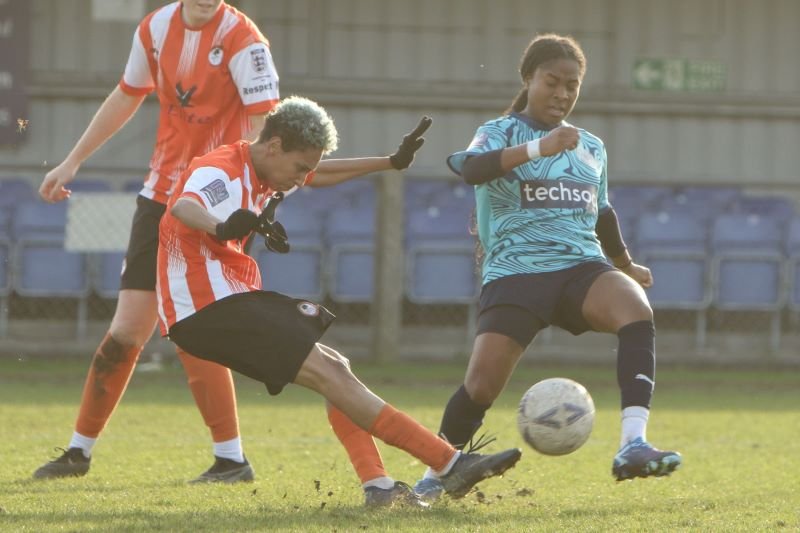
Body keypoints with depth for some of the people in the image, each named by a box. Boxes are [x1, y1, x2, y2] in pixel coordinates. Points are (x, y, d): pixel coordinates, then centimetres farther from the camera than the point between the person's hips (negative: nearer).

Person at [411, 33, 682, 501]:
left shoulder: (592, 147, 20)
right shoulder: (502, 132, 2)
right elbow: (471, 167, -22)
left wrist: (626, 264, 45)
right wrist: (537, 149, -37)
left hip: (582, 267, 4)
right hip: (517, 270, -3)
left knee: (637, 309, -30)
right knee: (482, 384, -14)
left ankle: (633, 445, -40)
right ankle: (436, 474, 14)